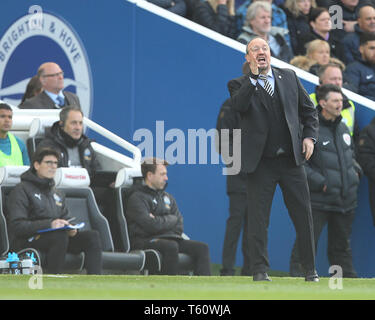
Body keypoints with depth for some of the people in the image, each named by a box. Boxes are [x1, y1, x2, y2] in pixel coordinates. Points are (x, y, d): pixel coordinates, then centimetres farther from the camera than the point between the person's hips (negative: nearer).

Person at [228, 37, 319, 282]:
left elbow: (309, 110, 17)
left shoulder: (289, 77, 12)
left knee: (303, 215, 4)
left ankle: (311, 270, 12)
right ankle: (260, 270, 6)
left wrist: (309, 136, 3)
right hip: (260, 162, -2)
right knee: (258, 218, -2)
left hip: (292, 159, 2)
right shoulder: (240, 85, 3)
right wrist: (254, 76, -17)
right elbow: (239, 105, -19)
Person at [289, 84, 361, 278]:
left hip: (345, 199, 7)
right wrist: (320, 183, -18)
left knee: (342, 244, 15)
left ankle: (346, 275, 23)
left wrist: (356, 171, 13)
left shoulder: (343, 128, 15)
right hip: (318, 200, -7)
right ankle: (298, 275, -5)